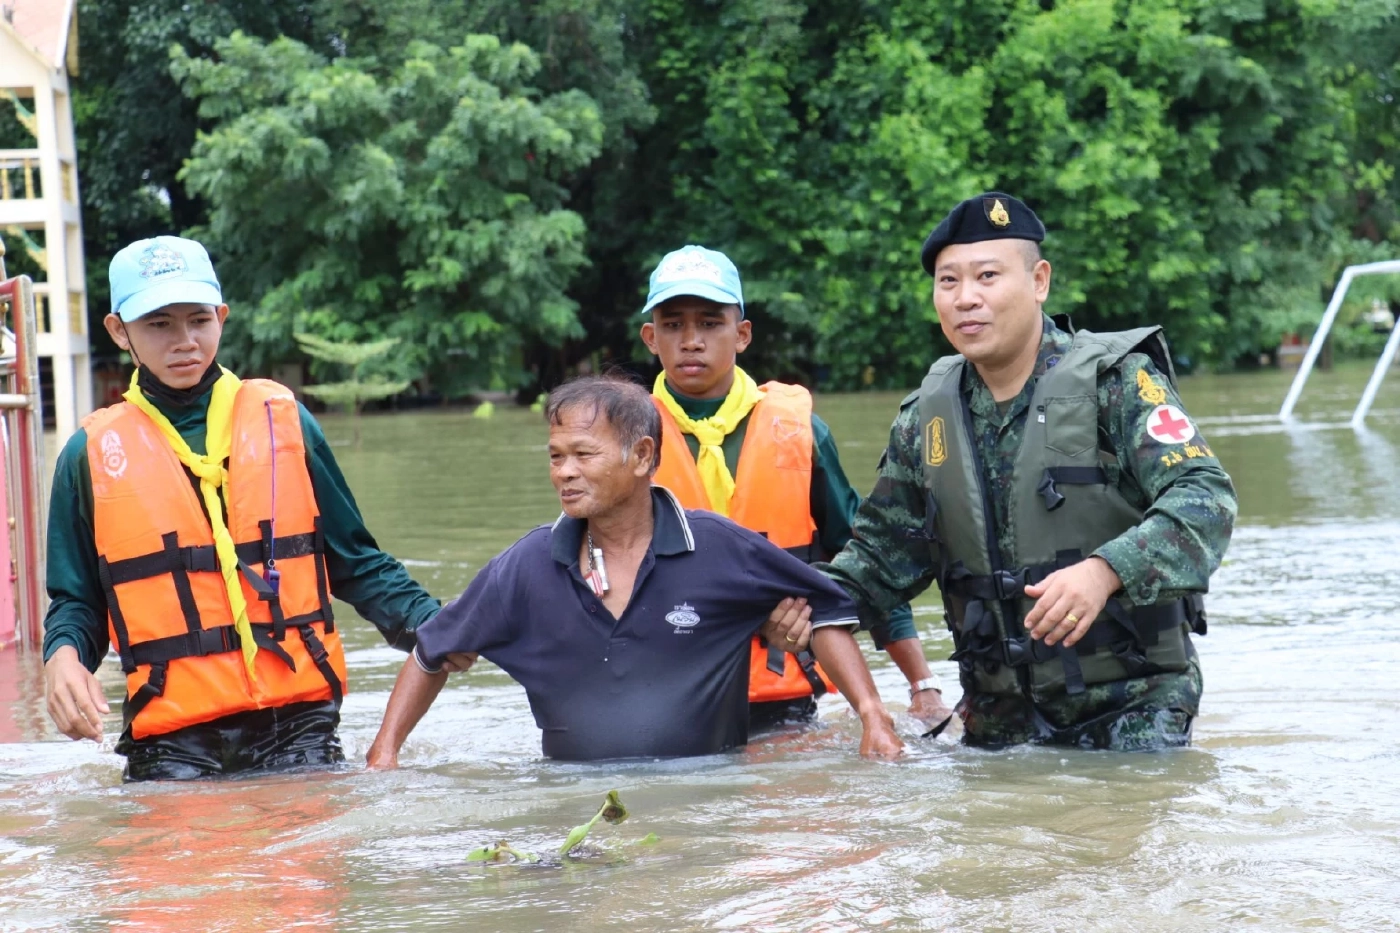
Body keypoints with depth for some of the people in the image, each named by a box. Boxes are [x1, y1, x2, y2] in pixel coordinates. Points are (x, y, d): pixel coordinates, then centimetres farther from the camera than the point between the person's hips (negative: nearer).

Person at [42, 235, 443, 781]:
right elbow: (76, 601, 12)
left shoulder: (284, 422, 9)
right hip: (171, 743, -1)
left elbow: (356, 565, 13)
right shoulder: (92, 454, 8)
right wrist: (64, 657, -9)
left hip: (298, 726, 1)